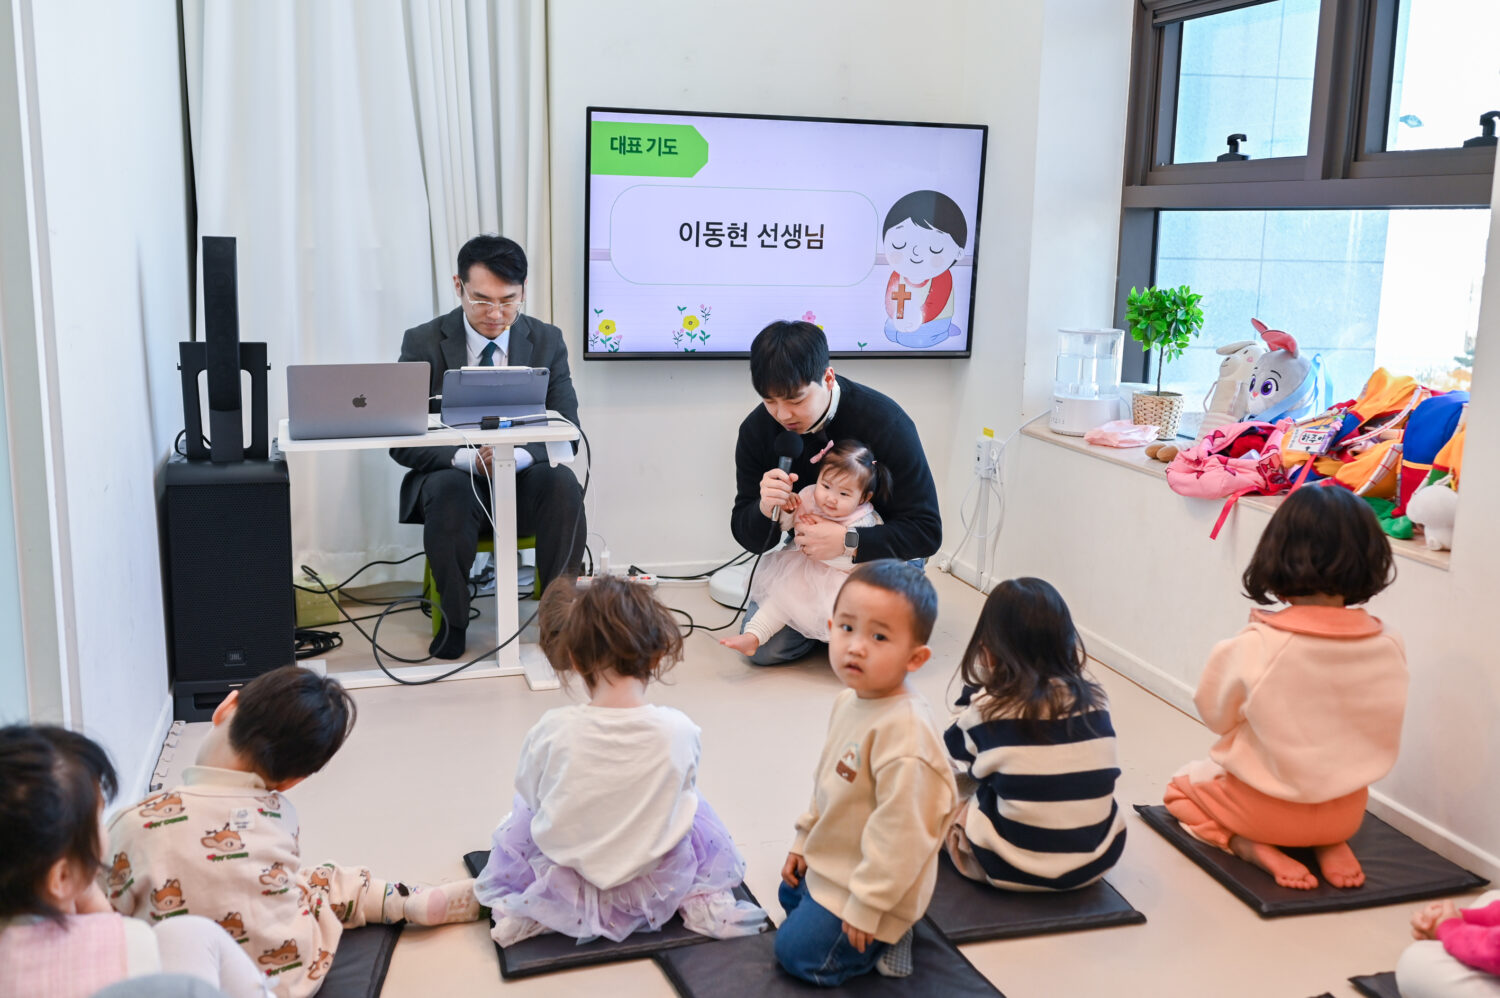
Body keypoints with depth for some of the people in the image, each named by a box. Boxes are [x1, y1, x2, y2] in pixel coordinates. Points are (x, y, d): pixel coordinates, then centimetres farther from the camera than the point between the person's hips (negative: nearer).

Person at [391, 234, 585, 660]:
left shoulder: (547, 341, 1)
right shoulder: (423, 343, -4)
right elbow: (402, 443, -8)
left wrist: (520, 456, -26)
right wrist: (468, 458, -28)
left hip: (524, 481, 1)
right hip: (455, 477, -1)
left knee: (563, 484, -32)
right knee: (449, 491, -36)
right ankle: (454, 622, -17)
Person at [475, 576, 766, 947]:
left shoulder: (551, 731, -21)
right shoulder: (678, 730, -20)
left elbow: (530, 792, -4)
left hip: (566, 891, 1)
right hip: (655, 890, 0)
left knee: (522, 812, 27)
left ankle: (528, 911, 17)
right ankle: (705, 899, 13)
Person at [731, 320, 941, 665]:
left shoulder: (885, 422, -26)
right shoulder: (757, 430, -15)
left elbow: (927, 532, -26)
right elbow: (750, 538, -9)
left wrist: (848, 541, -39)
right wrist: (765, 510, -34)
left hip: (880, 552, -3)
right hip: (807, 553, 3)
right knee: (762, 647, -14)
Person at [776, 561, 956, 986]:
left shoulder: (904, 730, -35)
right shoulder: (851, 699, -6)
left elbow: (901, 834, -31)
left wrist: (866, 907, -24)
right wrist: (804, 840, 16)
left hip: (866, 883, -9)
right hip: (830, 862, 9)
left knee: (798, 952, 0)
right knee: (790, 896, 30)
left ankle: (884, 938, 12)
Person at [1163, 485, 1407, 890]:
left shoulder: (1254, 648, -27)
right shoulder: (1388, 647, -16)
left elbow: (1215, 715, -9)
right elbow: (1380, 730, 0)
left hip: (1266, 808, -4)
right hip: (1346, 812, 4)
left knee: (1183, 785, 26)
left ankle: (1253, 848, -2)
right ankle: (1331, 844, 7)